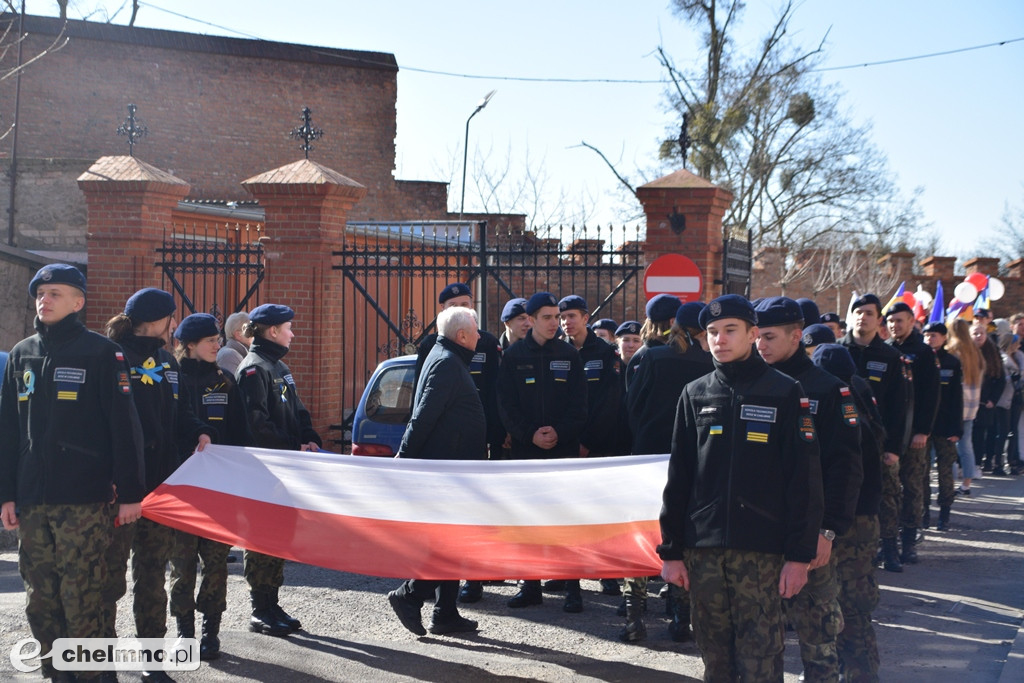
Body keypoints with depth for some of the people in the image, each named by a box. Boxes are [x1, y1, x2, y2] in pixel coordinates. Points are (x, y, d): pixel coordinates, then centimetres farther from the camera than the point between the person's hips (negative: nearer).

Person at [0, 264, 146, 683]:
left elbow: (124, 426, -6)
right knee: (41, 602, 7)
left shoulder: (100, 353, -2)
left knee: (83, 601, -6)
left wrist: (130, 492, -10)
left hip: (85, 501, -5)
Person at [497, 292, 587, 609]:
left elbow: (579, 404, 2)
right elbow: (507, 405, 1)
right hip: (526, 448, 1)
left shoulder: (568, 354, 6)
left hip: (564, 447, 0)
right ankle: (531, 585, 9)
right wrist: (530, 434, -12)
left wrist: (559, 432, -12)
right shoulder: (514, 356, 4)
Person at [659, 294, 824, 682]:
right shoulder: (696, 395, 10)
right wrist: (671, 550, 6)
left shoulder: (785, 393, 0)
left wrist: (799, 554, -8)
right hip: (703, 549, 3)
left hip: (761, 550, -3)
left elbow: (804, 478, -3)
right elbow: (678, 476, 10)